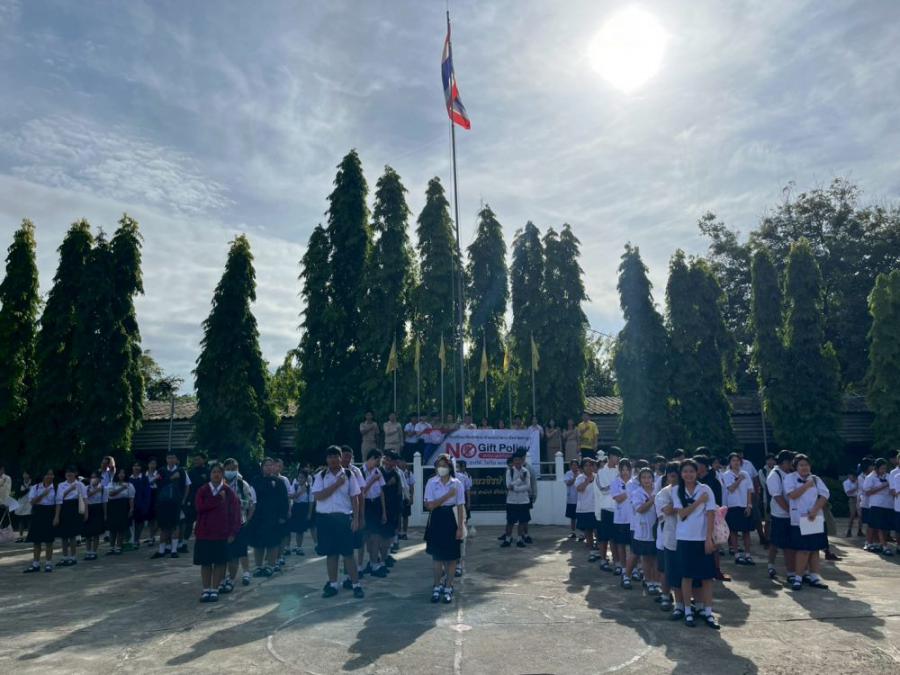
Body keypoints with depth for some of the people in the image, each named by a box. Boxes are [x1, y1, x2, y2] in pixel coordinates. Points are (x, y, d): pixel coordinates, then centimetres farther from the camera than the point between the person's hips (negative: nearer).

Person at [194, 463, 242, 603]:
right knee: (205, 562, 5)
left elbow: (235, 513, -1)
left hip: (222, 533, -1)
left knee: (219, 562, 2)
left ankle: (215, 590, 12)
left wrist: (233, 532, -7)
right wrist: (218, 499, -18)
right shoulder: (202, 490, 2)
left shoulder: (229, 492, 0)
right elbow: (199, 507, -15)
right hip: (204, 532, 1)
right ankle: (206, 590, 16)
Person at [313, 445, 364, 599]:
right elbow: (318, 496, -11)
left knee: (348, 552, 0)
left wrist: (356, 518, -5)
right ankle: (333, 585, 21)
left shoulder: (349, 474, 0)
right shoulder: (320, 476, 2)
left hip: (344, 517, -1)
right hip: (325, 518, 2)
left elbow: (354, 498, 1)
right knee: (330, 552, 9)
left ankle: (356, 585, 8)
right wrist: (336, 484, -16)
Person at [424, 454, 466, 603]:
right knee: (437, 556, 9)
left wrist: (460, 528, -7)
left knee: (452, 557, 5)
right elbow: (429, 505, -11)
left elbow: (460, 507, -3)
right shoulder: (431, 482, -3)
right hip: (436, 520, 1)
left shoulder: (457, 483, -4)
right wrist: (447, 496, -17)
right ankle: (437, 587, 23)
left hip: (451, 520, -1)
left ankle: (448, 588, 19)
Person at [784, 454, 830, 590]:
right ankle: (798, 577, 1)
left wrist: (814, 510, -14)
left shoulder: (816, 479, 9)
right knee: (803, 549, -7)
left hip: (816, 518, 4)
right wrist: (807, 485, -15)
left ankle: (814, 576, 15)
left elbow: (824, 495, -1)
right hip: (799, 519, -4)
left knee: (815, 548, 7)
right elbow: (792, 495, -15)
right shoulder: (790, 478, -1)